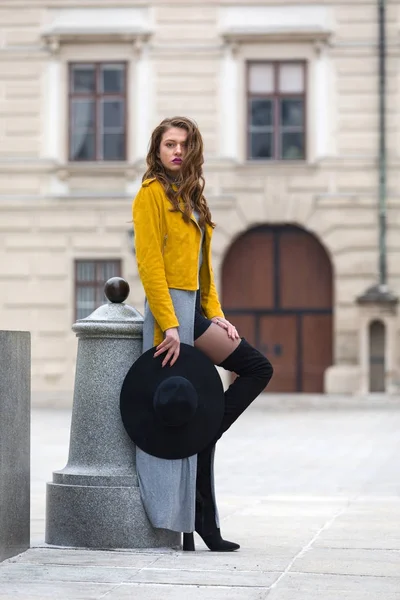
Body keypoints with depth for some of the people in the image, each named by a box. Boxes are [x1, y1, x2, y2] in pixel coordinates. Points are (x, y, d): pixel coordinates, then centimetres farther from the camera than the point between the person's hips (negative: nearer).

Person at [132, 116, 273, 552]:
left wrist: (216, 315, 9)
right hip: (171, 308, -9)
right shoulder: (152, 193, -5)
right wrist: (169, 325, -19)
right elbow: (149, 262, -13)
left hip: (195, 309, 9)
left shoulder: (192, 198, 21)